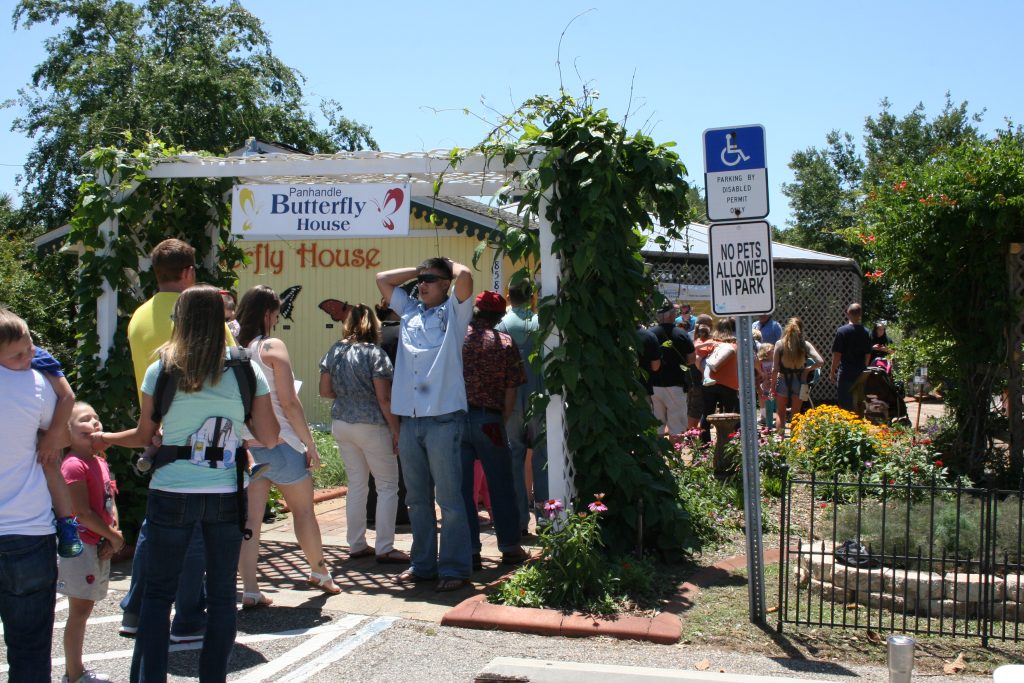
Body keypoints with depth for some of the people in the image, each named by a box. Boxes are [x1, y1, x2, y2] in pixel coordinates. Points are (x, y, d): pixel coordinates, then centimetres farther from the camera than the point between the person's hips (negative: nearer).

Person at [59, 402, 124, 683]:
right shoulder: (74, 465, -15)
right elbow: (82, 512, -19)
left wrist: (113, 537, -3)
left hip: (101, 546, 9)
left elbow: (110, 502, 12)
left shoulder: (100, 462, 12)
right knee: (79, 610, -2)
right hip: (81, 546, -9)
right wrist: (114, 536, -11)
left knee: (84, 609, 15)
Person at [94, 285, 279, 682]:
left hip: (171, 494, 0)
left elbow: (144, 436, 6)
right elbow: (269, 438, -2)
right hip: (225, 496, 1)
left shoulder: (160, 370, -3)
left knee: (158, 592, 12)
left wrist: (105, 438, 24)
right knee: (221, 594, 12)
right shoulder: (247, 371, -2)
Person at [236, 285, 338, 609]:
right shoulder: (273, 347, -10)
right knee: (303, 510, 14)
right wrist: (310, 444, -7)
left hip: (245, 445, 4)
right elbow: (290, 403, -13)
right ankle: (320, 573, 30)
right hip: (279, 444, -4)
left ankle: (249, 590, 5)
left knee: (250, 518, 5)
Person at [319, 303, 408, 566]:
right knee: (387, 486, 4)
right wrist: (395, 430, -8)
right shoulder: (374, 353, -13)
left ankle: (356, 545, 21)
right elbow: (384, 398, -15)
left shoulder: (334, 351, 2)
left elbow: (325, 390, 6)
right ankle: (384, 548, 3)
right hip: (371, 426, -6)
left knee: (356, 484, 16)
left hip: (340, 424, 6)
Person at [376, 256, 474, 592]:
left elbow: (464, 275, -16)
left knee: (449, 499, -2)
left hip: (443, 418, -6)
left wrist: (449, 263, 5)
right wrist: (418, 270, 21)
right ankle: (423, 564, 21)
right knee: (417, 498, 12)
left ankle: (455, 568, 4)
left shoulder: (453, 312, 1)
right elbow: (382, 279, 26)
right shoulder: (410, 311, 17)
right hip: (409, 419, 6)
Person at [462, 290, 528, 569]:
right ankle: (510, 548, 18)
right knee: (501, 486, 10)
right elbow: (511, 390, -3)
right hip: (489, 421, -1)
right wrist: (502, 420, 7)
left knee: (461, 487, 7)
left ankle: (469, 551, 9)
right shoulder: (505, 343, -1)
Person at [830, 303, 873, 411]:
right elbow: (868, 355, 10)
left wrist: (833, 372, -2)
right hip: (861, 373, 5)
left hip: (845, 374, -5)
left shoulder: (842, 331, -11)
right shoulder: (866, 333, 4)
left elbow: (837, 354, -11)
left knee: (846, 404, 0)